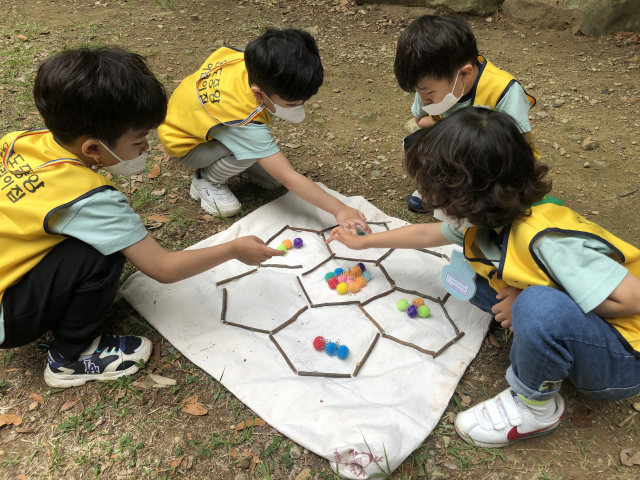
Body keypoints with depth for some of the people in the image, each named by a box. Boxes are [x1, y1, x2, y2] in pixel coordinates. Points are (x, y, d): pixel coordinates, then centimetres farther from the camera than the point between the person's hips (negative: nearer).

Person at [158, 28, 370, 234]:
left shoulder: (245, 58, -25)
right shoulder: (245, 124, -43)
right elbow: (290, 179, -43)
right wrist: (340, 210, -44)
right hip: (184, 143, -6)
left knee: (272, 179, -5)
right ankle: (206, 180, -8)